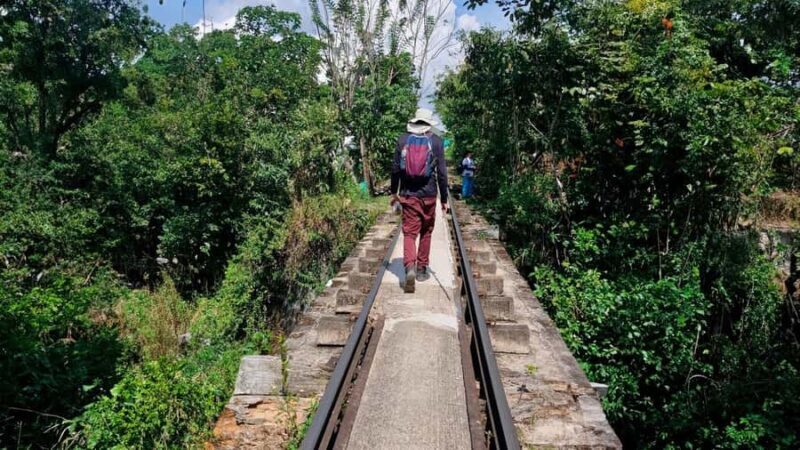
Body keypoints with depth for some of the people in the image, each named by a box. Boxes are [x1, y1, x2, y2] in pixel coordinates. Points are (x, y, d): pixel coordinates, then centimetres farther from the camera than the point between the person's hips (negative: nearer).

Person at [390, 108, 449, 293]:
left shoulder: (403, 139, 2)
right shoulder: (435, 141, -3)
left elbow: (395, 168, 5)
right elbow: (442, 172, -4)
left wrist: (394, 192, 16)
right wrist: (444, 198, 4)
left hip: (408, 195, 1)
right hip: (428, 195, 0)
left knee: (409, 232, 1)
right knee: (426, 232, 15)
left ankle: (410, 267, -20)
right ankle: (421, 269, 23)